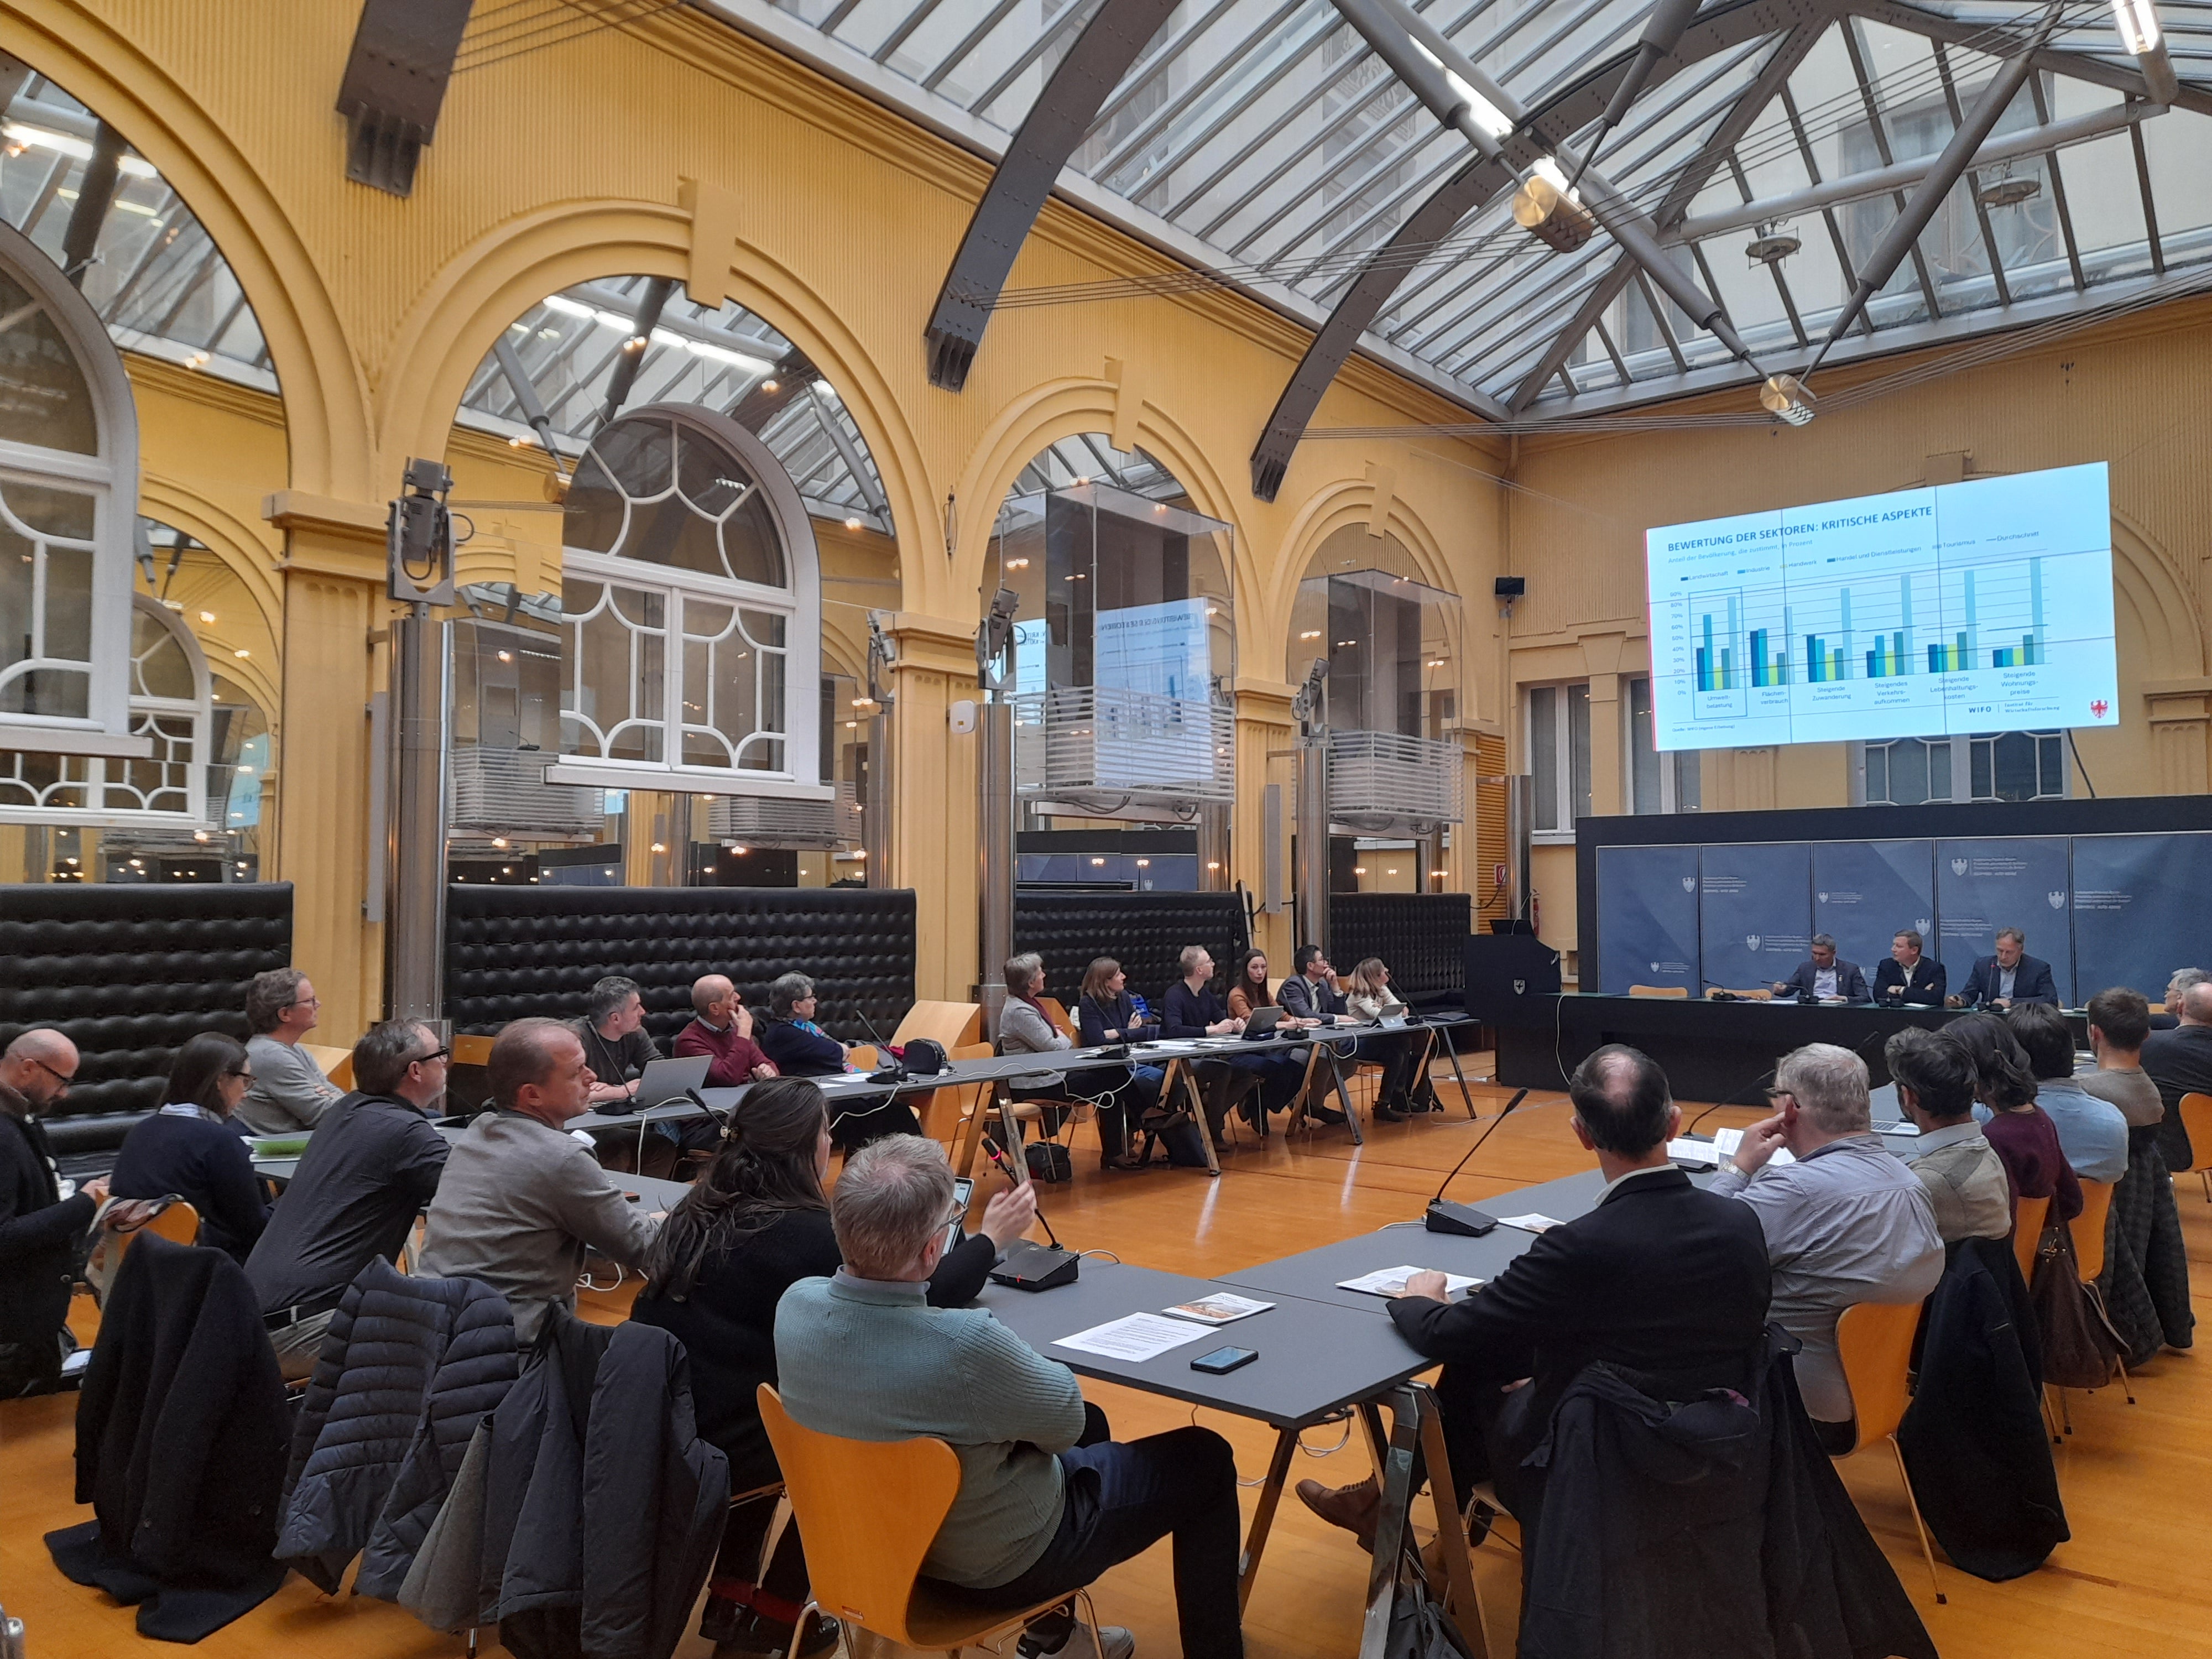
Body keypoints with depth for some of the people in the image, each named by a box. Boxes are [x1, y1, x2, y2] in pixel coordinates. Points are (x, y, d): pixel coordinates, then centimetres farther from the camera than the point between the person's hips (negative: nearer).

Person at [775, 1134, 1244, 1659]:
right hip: (998, 1562, -6)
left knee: (1090, 1422, 30)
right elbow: (1066, 1421, -18)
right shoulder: (966, 1344, -39)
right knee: (1205, 1460, 12)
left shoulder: (795, 1305, -19)